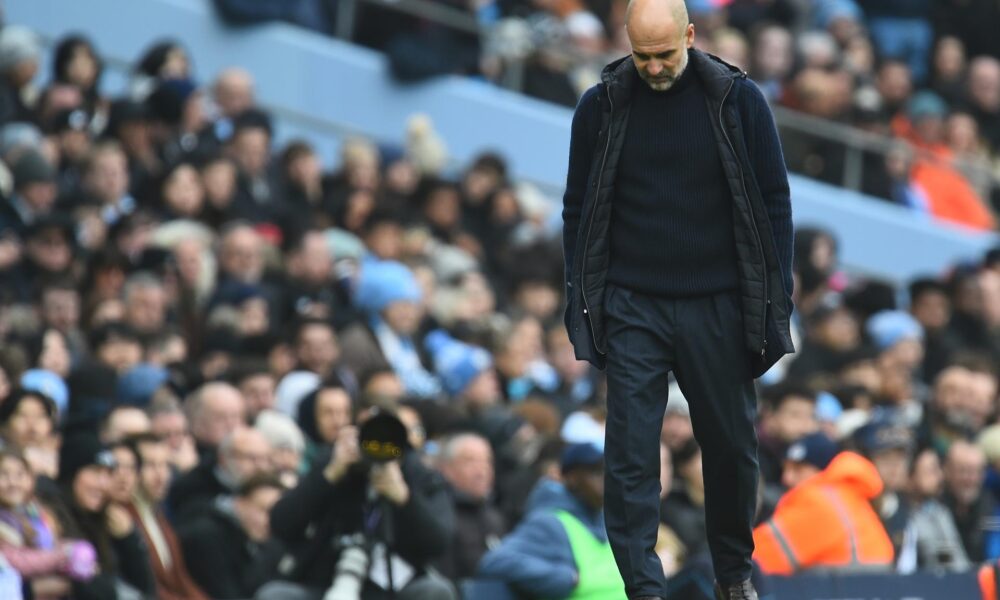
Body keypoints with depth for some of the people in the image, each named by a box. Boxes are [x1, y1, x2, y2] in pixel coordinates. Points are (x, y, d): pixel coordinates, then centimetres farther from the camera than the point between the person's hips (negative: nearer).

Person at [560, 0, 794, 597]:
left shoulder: (739, 100, -3)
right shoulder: (602, 106, 0)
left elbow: (774, 204, 1)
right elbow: (579, 209, 7)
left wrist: (776, 302, -2)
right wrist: (582, 301, 2)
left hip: (718, 308, 0)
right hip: (633, 308, 0)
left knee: (732, 446, 10)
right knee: (632, 456, -7)